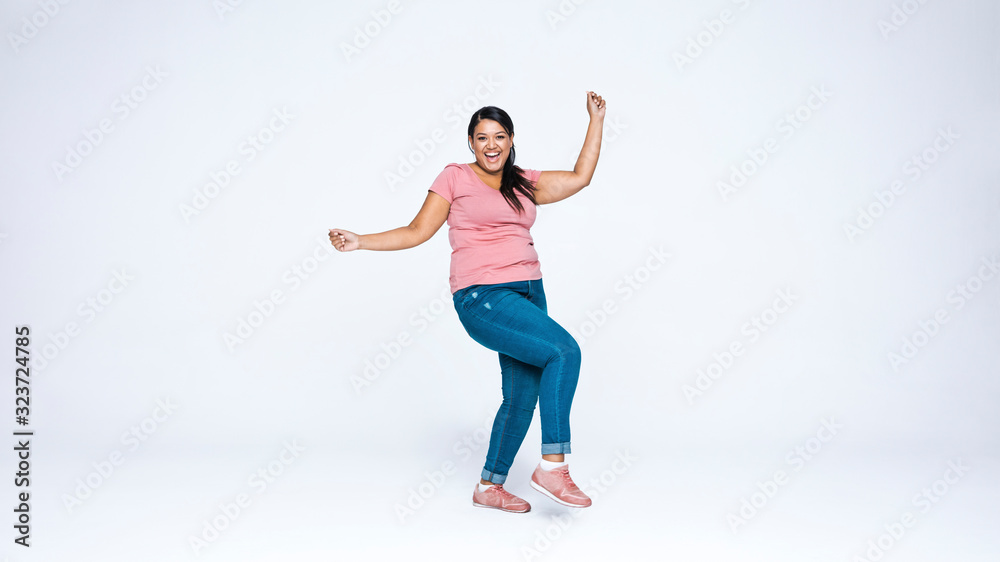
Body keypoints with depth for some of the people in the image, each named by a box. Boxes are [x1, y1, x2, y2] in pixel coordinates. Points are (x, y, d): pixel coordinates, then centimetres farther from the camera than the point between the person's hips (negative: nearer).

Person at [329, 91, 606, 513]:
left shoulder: (526, 183, 17)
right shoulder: (455, 178, 5)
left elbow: (580, 178, 17)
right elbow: (416, 232, 4)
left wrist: (596, 120, 20)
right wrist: (360, 242, -5)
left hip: (528, 294, 6)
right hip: (481, 298, -6)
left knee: (523, 396, 5)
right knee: (565, 350, -23)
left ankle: (490, 486, 21)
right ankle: (553, 466, -17)